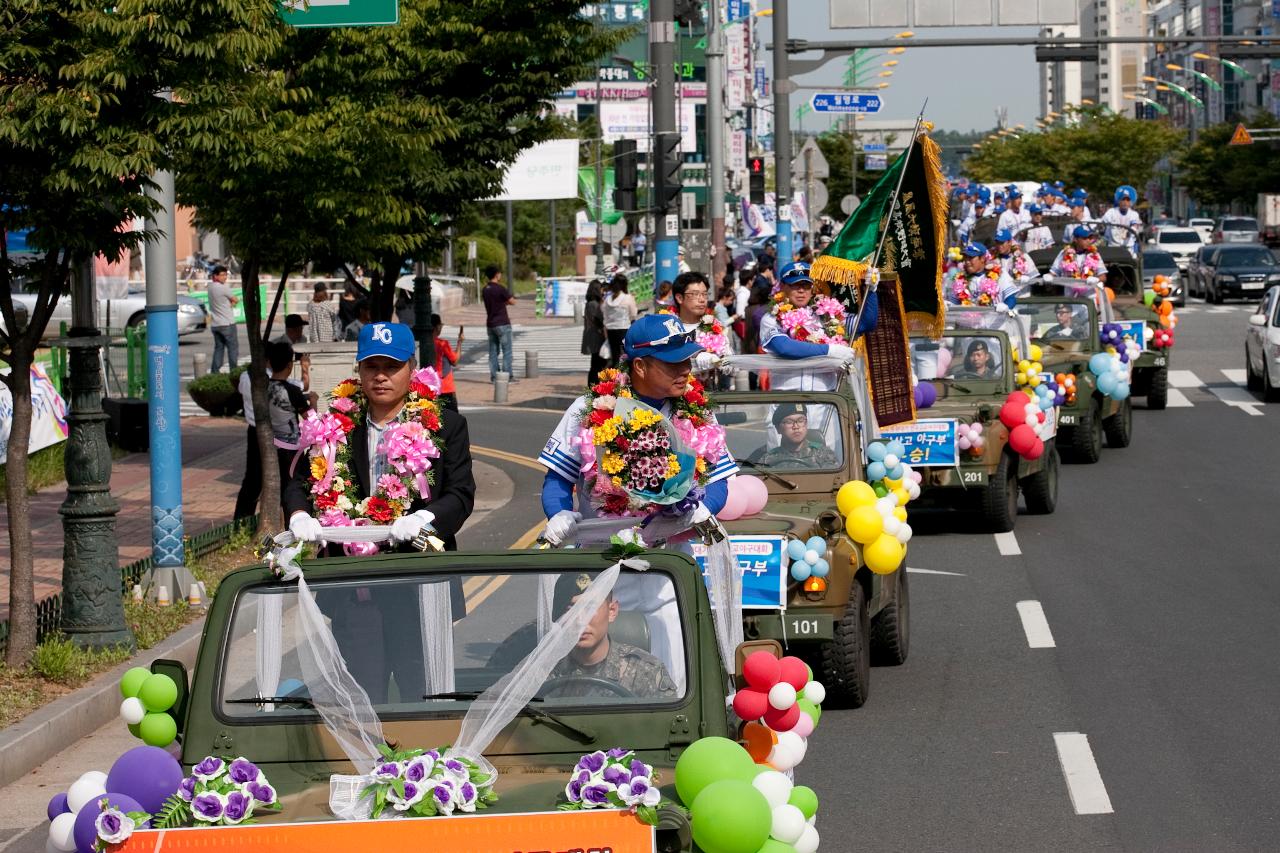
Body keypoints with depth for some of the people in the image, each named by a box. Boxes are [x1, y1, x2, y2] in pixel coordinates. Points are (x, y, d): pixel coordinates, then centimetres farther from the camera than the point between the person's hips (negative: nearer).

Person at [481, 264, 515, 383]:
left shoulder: (485, 290, 7)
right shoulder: (500, 289, -15)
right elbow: (512, 301, -9)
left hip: (490, 324, 7)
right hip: (502, 324, -7)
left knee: (493, 351, 9)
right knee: (507, 351, -1)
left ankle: (493, 376, 7)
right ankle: (508, 376, -2)